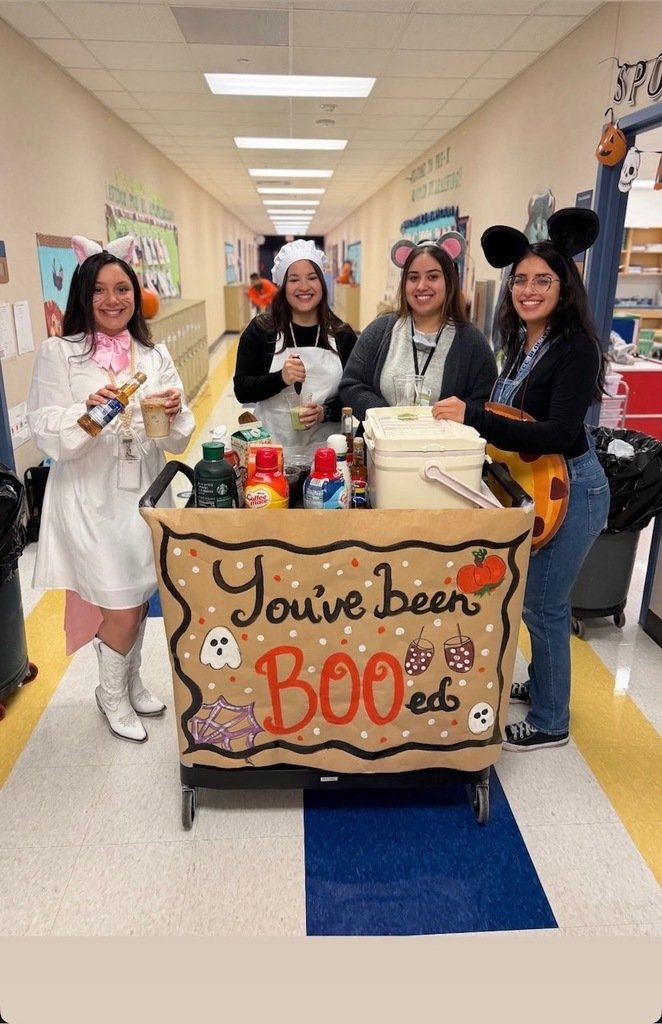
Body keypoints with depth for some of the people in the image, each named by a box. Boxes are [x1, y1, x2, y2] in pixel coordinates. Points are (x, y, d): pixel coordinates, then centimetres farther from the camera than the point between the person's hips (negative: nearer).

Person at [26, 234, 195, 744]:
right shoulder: (59, 353, -6)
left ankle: (131, 682, 40)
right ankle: (112, 694, 28)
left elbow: (177, 440, 3)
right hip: (90, 499, -4)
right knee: (121, 606, 0)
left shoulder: (154, 355, 4)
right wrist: (88, 411, -28)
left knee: (138, 598, 16)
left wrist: (175, 415, -19)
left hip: (142, 494, 4)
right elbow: (47, 436, -10)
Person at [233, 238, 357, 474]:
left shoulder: (343, 335, 2)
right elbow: (242, 390, -4)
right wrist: (280, 378, -21)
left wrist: (325, 412, -16)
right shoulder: (261, 330, -2)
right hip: (271, 452, -1)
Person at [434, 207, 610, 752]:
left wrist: (472, 416, -34)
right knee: (537, 598, 21)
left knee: (542, 605, 2)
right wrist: (466, 415, -2)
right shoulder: (521, 340, 5)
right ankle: (542, 684, 42)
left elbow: (561, 434, -30)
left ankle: (550, 722, 20)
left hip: (570, 489, -8)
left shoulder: (576, 347, -19)